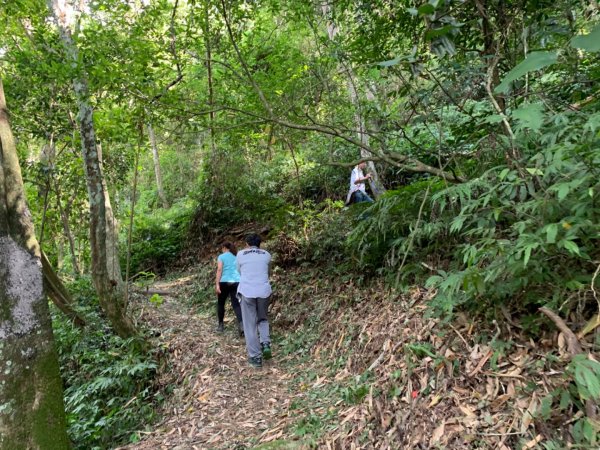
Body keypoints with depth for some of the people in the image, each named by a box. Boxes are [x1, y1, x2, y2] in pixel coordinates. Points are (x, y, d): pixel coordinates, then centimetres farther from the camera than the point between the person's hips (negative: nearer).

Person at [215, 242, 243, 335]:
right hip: (236, 282, 3)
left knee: (220, 303, 15)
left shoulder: (221, 257, 2)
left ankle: (220, 325, 22)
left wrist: (217, 284, -12)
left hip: (224, 282, -3)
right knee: (236, 304, 0)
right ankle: (241, 324, -20)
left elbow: (219, 270, -9)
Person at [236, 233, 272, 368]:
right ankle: (266, 344, 2)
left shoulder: (241, 254, 4)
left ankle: (256, 357, 8)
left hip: (247, 292, -2)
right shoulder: (266, 255, 8)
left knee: (250, 325, 6)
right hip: (264, 291, 2)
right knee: (263, 319, 23)